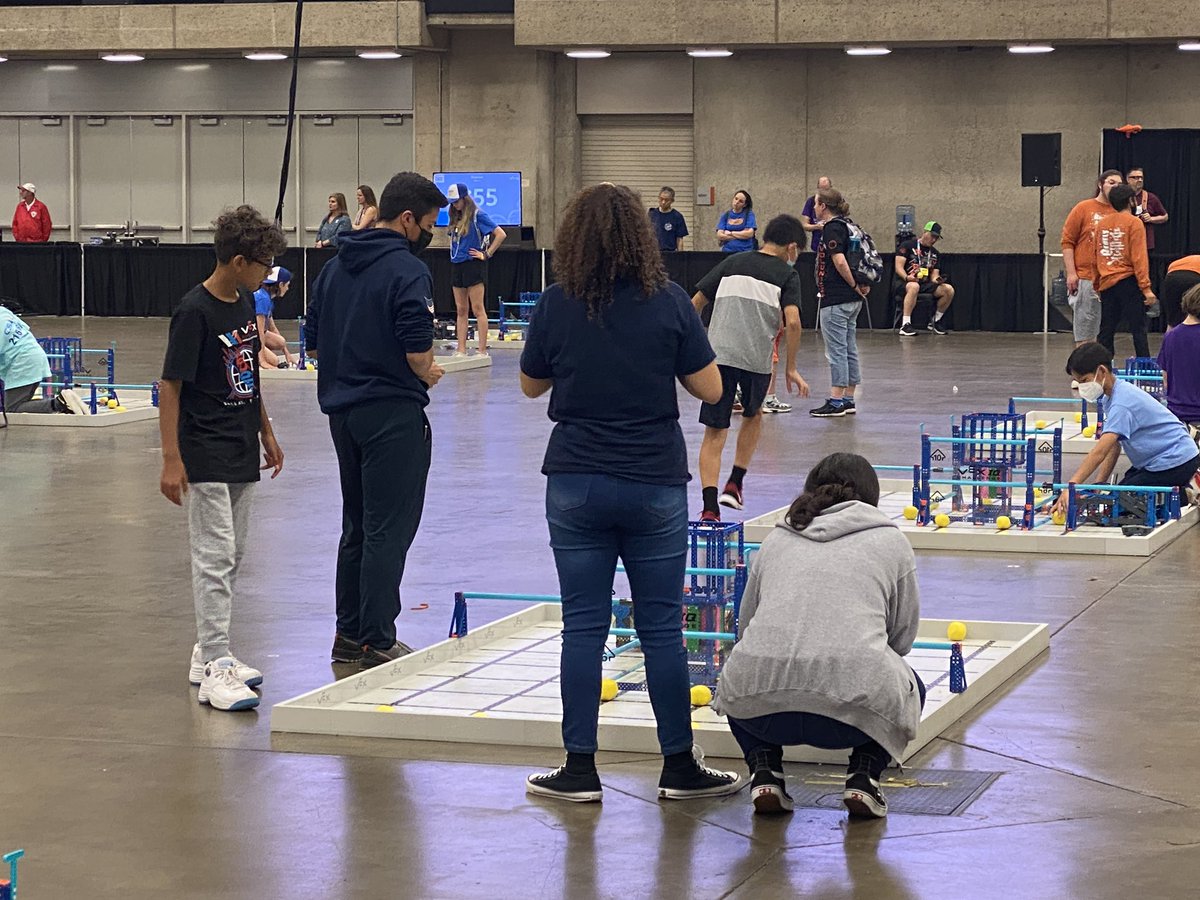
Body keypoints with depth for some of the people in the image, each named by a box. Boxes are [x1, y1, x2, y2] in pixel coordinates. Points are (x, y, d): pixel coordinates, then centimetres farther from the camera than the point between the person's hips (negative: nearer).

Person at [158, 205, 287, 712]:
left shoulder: (245, 302, 8)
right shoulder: (195, 312, -17)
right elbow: (170, 386, -16)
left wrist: (266, 432, 22)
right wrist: (171, 459, -19)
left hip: (242, 452, 8)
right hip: (206, 456, -8)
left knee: (232, 557, 12)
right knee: (215, 559, -9)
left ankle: (208, 651, 22)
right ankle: (215, 669, -9)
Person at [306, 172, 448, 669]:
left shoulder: (335, 267, 10)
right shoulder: (408, 271, -14)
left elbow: (313, 339, 14)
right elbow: (416, 348, -22)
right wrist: (427, 373, -2)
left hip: (342, 408, 8)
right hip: (392, 410, -8)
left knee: (357, 525, 17)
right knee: (389, 529, -2)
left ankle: (349, 634, 22)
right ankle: (376, 641, -1)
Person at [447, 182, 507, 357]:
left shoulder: (477, 215, -9)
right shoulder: (456, 218, 13)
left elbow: (500, 234, -14)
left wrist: (487, 254, -12)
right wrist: (453, 251, 15)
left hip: (473, 264, -8)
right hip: (456, 265, 8)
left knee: (478, 309, -7)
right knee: (461, 310, 7)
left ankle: (483, 351, -7)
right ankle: (461, 351, 8)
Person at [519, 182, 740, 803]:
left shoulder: (556, 305, -5)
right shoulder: (669, 303, -7)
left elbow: (531, 385, 8)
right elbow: (710, 389, -2)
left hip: (575, 484, 1)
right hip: (655, 484, 0)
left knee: (583, 624, 5)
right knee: (661, 628, 6)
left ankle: (580, 769, 8)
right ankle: (680, 765, 14)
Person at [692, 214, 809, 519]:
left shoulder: (732, 263, 13)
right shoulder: (787, 274, 4)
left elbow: (695, 304, 11)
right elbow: (792, 322, -9)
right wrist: (790, 369, -2)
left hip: (718, 354, 1)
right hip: (757, 358, -1)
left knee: (714, 432, 2)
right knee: (753, 416, 28)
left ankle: (710, 507, -10)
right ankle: (734, 484, 22)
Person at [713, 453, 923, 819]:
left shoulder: (776, 538, 24)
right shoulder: (891, 540, 19)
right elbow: (903, 637, 23)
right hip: (854, 702, -2)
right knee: (909, 688, 34)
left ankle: (764, 773, 14)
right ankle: (863, 775, 11)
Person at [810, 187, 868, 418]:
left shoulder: (832, 229, -13)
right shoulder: (845, 226, 15)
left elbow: (839, 261, -23)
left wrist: (854, 286, -13)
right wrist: (863, 285, 12)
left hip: (835, 300, -10)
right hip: (851, 301, 10)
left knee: (836, 350, -6)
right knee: (849, 350, 11)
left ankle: (836, 401, -3)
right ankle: (848, 400, 15)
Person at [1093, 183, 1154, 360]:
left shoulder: (1101, 224, 9)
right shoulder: (1134, 223, -7)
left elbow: (1094, 258, 14)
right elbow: (1139, 258, -13)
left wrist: (1098, 286, 23)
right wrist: (1146, 288, -12)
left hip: (1107, 284, 5)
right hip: (1128, 283, -5)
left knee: (1106, 331, 9)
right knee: (1138, 330, -4)